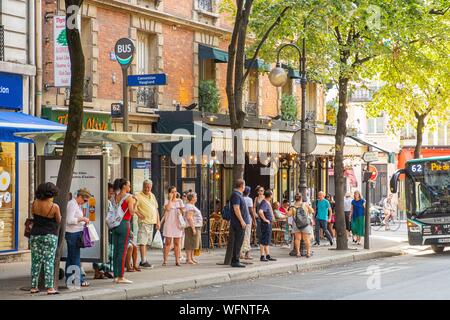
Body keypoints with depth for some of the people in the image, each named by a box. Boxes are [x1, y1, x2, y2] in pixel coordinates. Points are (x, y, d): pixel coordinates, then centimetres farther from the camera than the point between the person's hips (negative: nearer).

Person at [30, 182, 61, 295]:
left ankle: (33, 287, 13)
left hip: (35, 235, 4)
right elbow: (58, 221, -2)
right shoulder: (54, 207, -15)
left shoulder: (34, 204, -3)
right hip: (50, 236, -4)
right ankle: (49, 287, -4)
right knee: (49, 261, -1)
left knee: (36, 261, 10)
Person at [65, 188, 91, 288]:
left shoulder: (77, 204, 17)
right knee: (75, 258, -7)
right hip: (73, 234, -10)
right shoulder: (72, 204, -13)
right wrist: (82, 219, -18)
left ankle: (68, 280, 15)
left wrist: (83, 223, 11)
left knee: (70, 257, 11)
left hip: (76, 233, 10)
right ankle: (79, 280, -5)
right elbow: (69, 220, -22)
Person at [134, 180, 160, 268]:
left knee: (147, 242, 10)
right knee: (143, 242, -10)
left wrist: (158, 221, 17)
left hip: (152, 222, 8)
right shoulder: (139, 196, -6)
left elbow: (156, 209, 21)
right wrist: (139, 215, -18)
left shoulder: (152, 196, 17)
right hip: (144, 221, -8)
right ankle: (143, 261, -12)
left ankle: (144, 260, 14)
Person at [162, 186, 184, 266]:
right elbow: (168, 208, -17)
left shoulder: (179, 201, 13)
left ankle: (177, 260, 4)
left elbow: (183, 212, 12)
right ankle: (165, 260, -3)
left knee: (177, 243, 2)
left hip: (177, 224, 2)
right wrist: (170, 198, -10)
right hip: (169, 223, -2)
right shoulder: (167, 201, 4)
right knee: (168, 243, -5)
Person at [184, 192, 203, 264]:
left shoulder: (192, 206, 18)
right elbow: (189, 218, -22)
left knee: (193, 244, 11)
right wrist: (193, 228, -25)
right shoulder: (189, 206, -15)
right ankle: (188, 259, -10)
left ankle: (192, 258, 14)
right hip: (191, 227, -11)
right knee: (190, 244, -10)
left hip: (196, 227, 11)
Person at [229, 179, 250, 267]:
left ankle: (235, 261, 16)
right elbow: (236, 209, -21)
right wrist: (242, 221, -21)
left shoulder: (239, 195, 19)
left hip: (240, 223, 10)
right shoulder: (236, 195, -13)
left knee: (238, 242, 12)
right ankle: (235, 261, -8)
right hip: (238, 223, -10)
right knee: (238, 242, -9)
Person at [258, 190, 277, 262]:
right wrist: (265, 219, -24)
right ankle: (262, 256, -2)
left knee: (267, 240, 15)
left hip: (269, 223, 10)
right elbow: (260, 212, -35)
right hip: (265, 224, -10)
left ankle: (267, 256, 21)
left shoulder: (268, 203, 14)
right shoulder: (264, 203, -18)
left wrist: (272, 216, 23)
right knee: (264, 240, -6)